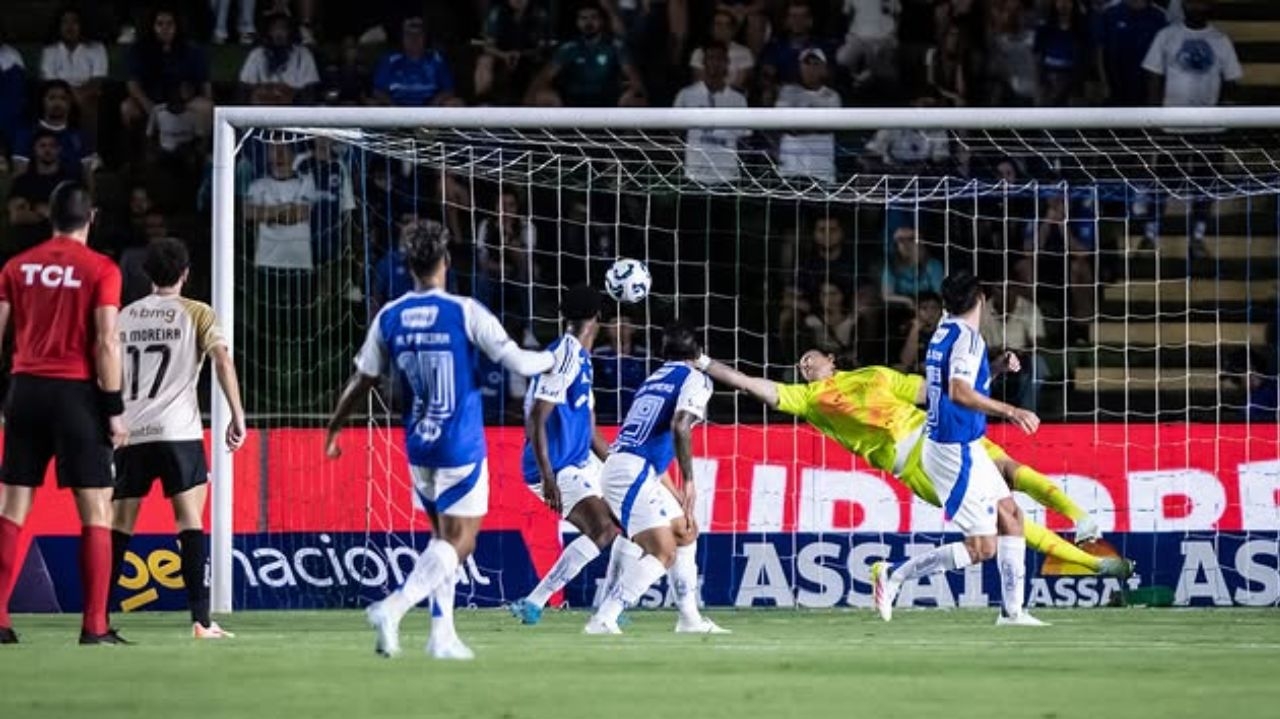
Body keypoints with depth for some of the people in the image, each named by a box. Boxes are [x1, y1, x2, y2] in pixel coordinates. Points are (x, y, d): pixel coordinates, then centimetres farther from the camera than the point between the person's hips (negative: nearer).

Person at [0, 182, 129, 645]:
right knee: (96, 510, 2)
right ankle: (95, 625, -3)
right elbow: (106, 343, -10)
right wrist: (115, 408, -5)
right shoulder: (100, 269, -4)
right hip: (77, 392, -4)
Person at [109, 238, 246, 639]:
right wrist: (237, 415, -9)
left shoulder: (124, 316, 15)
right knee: (191, 521, -4)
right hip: (177, 431, -4)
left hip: (130, 432, 4)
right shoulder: (197, 315, 4)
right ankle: (200, 620, -12)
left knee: (119, 526, 8)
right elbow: (222, 358, -10)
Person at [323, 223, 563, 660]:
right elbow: (517, 363, -12)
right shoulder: (465, 312, -13)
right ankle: (394, 608, -23)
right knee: (458, 543, -3)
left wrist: (334, 429, 21)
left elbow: (361, 383, 7)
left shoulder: (388, 318, 0)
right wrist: (556, 359, 8)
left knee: (444, 538, 18)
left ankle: (442, 633, 11)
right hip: (461, 446, -5)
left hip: (418, 445, 5)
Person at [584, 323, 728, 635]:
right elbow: (680, 426, -18)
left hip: (617, 467, 9)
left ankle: (690, 619, 26)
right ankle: (602, 621, -24)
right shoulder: (696, 379, 0)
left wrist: (675, 492, 30)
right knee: (664, 552, -15)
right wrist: (688, 481, -14)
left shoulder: (655, 379, 25)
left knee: (685, 532, 22)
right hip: (633, 472, -9)